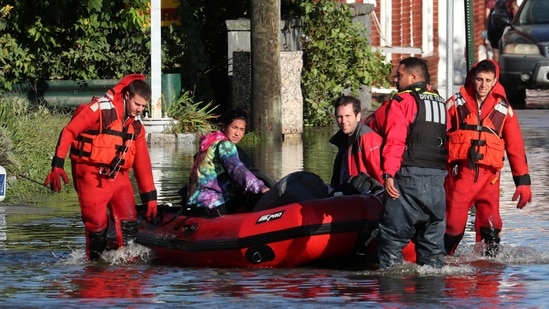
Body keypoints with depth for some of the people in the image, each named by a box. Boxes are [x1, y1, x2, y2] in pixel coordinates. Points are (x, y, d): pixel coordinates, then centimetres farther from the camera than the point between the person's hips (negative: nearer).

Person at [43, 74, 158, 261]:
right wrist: (57, 165, -17)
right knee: (97, 223, -6)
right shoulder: (100, 109, -10)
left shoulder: (136, 126, 10)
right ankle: (94, 263, 8)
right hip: (92, 175, -6)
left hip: (118, 176, 6)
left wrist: (150, 197, 11)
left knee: (129, 221, -5)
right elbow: (68, 132, -10)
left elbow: (142, 162, 14)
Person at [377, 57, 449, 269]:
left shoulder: (402, 102, -2)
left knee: (392, 235, -4)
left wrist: (388, 174, -20)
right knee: (433, 235, 12)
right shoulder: (441, 104, 19)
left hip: (409, 177, -6)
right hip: (437, 178, 6)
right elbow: (446, 141, 18)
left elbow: (395, 140, -13)